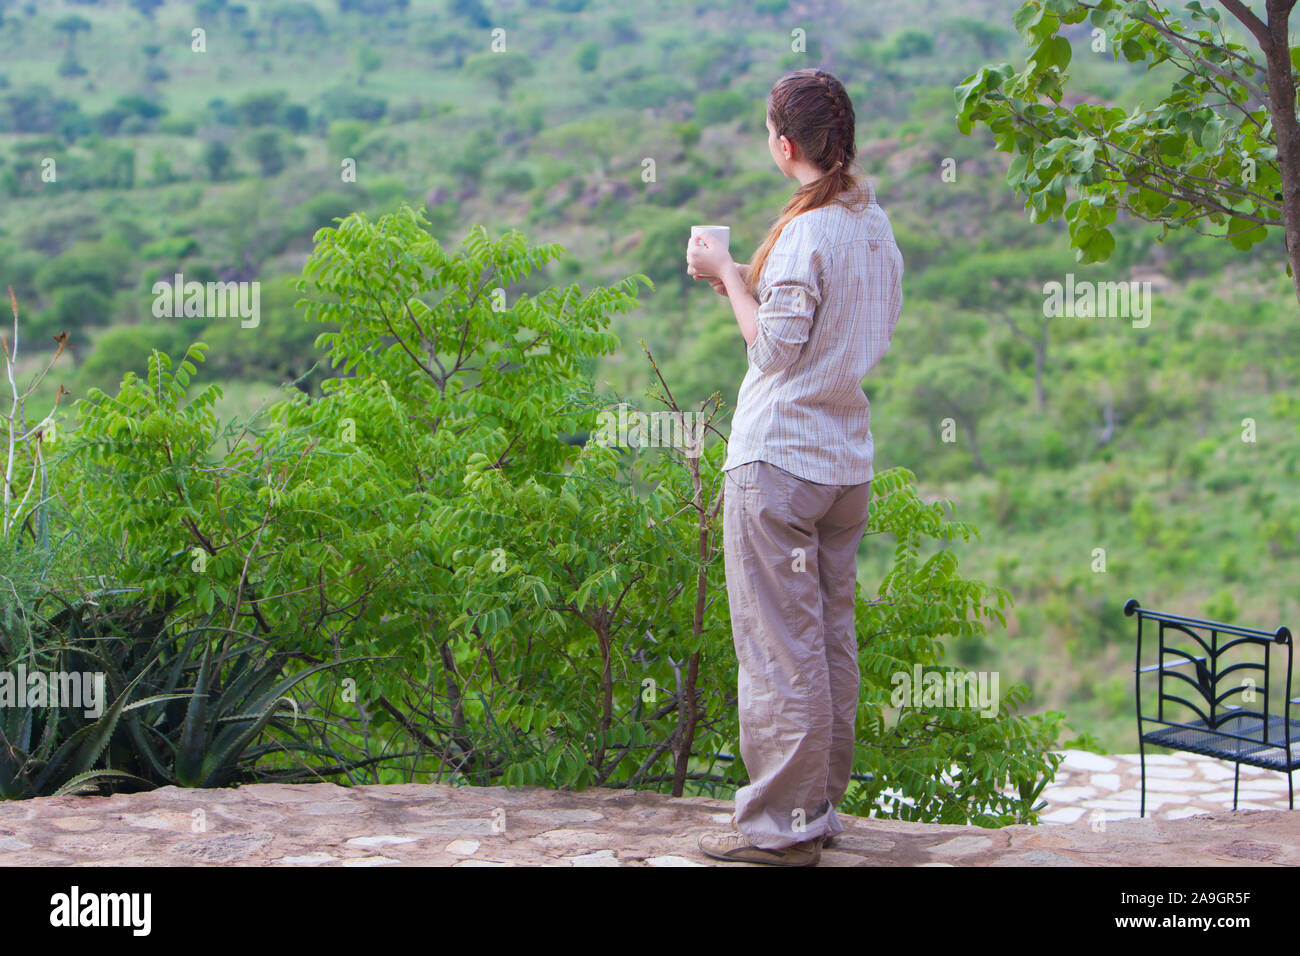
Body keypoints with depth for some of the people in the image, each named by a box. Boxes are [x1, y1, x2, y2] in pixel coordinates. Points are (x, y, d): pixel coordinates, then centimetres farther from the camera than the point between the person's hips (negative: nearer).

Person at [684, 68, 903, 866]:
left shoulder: (807, 230, -16)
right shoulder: (877, 226, 10)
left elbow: (775, 349, -13)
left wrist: (727, 274, -1)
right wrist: (744, 280, 19)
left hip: (780, 458, -9)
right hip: (849, 459, 9)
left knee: (778, 645, -2)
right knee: (832, 637, 13)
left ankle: (781, 824, 4)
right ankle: (822, 808, 22)